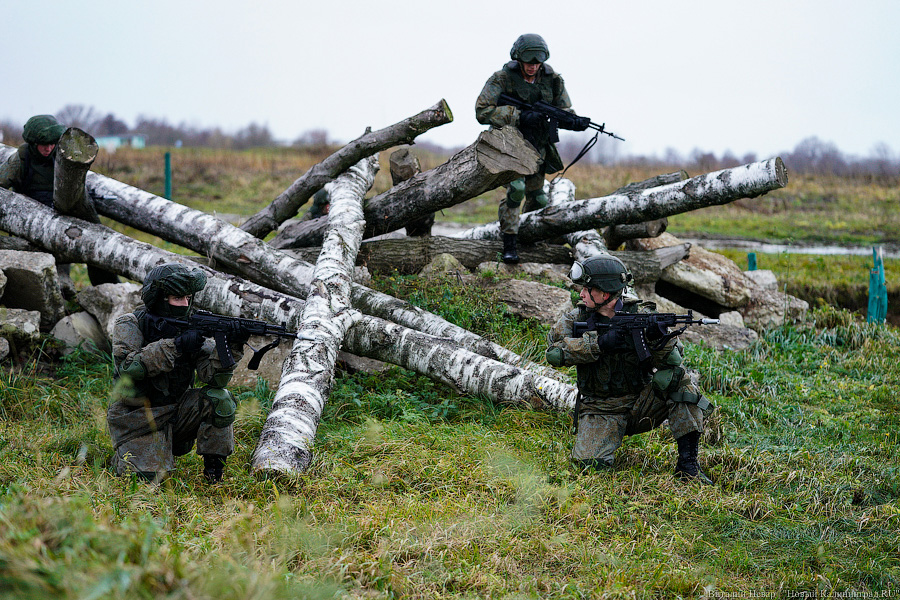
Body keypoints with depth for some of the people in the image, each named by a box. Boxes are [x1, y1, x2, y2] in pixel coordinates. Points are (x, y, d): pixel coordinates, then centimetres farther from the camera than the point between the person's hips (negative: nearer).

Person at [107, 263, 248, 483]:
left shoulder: (194, 327, 0)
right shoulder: (129, 325, -9)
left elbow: (213, 377, -11)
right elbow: (127, 367, -28)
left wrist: (230, 348, -31)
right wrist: (175, 346, -34)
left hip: (177, 413, 3)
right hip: (137, 421, -3)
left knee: (220, 399, -21)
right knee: (148, 477, -21)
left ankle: (213, 471, -8)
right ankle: (125, 457, 14)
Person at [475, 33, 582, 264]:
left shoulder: (552, 80, -2)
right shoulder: (502, 78, -15)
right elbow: (482, 111, -22)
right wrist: (520, 116, -30)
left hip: (536, 147, 5)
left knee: (538, 200, 10)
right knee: (515, 187, -27)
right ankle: (509, 244, -19)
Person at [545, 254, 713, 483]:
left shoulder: (640, 315, -7)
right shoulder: (577, 318, -3)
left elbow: (673, 362, -13)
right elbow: (554, 352, -19)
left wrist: (661, 339, -35)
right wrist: (599, 342, -29)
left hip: (641, 404, 0)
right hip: (600, 411, 0)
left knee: (681, 377, -25)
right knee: (588, 462, -27)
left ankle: (687, 463, -23)